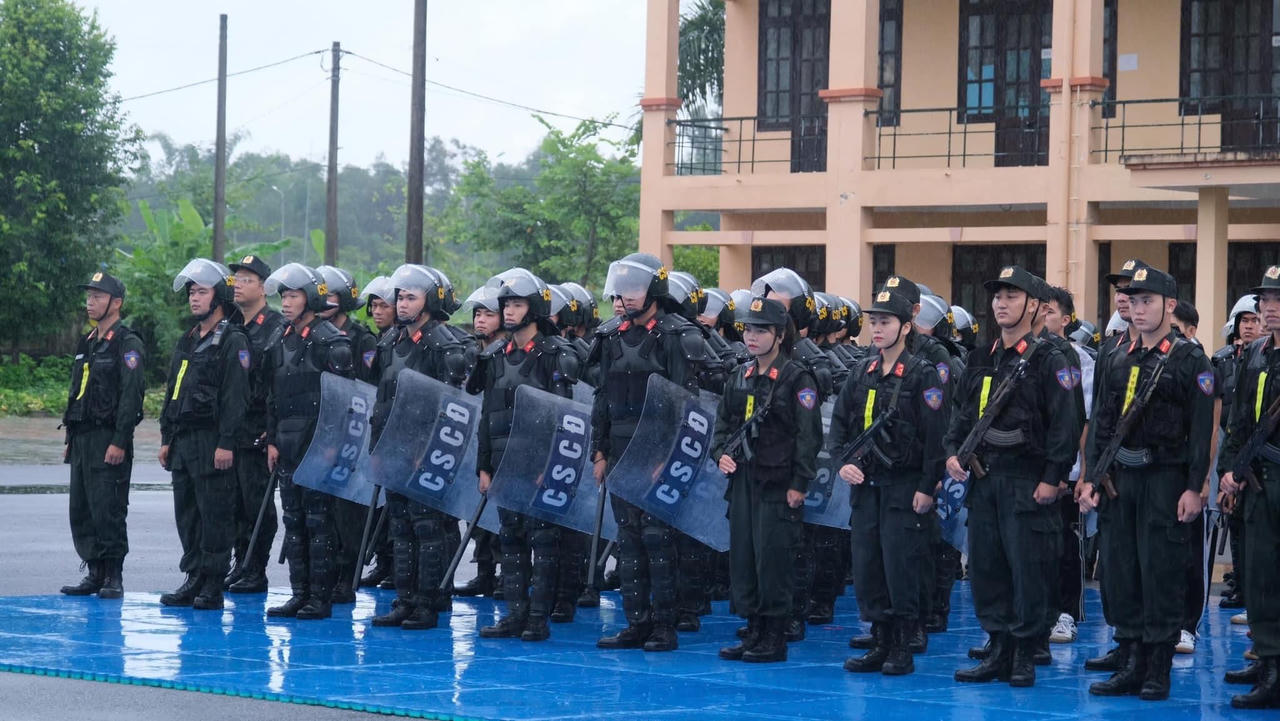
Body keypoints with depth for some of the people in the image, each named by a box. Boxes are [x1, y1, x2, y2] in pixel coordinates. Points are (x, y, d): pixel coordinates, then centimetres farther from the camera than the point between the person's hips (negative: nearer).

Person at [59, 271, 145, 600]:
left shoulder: (127, 344, -9)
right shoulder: (87, 344, 18)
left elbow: (131, 396, -16)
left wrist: (119, 442, -21)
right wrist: (70, 439, 20)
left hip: (109, 440, -9)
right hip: (83, 438, 9)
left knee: (108, 510, -8)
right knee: (81, 511, 9)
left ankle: (113, 577, -3)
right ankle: (95, 572, 16)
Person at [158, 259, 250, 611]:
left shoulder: (232, 341, -8)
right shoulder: (187, 342, 19)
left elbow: (236, 396, -15)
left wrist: (226, 443, -20)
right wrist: (166, 438, 17)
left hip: (213, 442, -8)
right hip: (183, 442, 8)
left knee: (215, 514, -5)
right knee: (186, 513, 10)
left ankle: (213, 586, -2)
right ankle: (194, 579, 16)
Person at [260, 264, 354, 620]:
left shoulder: (331, 340, -9)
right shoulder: (283, 342, 15)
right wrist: (272, 440, 13)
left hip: (319, 443, -8)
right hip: (288, 444, 8)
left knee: (319, 520, -5)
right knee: (293, 520, 9)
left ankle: (322, 597, -2)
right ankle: (300, 594, 14)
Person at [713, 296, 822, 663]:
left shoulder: (797, 378, -7)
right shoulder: (739, 378, 13)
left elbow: (809, 435, -10)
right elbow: (723, 423, 21)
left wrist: (799, 484, -14)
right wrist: (721, 454, 1)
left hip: (778, 484, -7)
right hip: (743, 481, 7)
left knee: (773, 560, -6)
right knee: (742, 557, 8)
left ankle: (775, 639, 1)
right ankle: (754, 632, 16)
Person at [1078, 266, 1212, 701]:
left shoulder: (1190, 360, -3)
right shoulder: (1116, 361, 12)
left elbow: (1201, 429, -8)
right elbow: (1101, 423, 13)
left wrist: (1194, 488, -13)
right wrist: (1092, 478, 6)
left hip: (1165, 480, -5)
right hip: (1120, 478, 5)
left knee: (1161, 575, -3)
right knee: (1119, 572, 6)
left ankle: (1159, 671, 3)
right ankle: (1132, 664, 13)